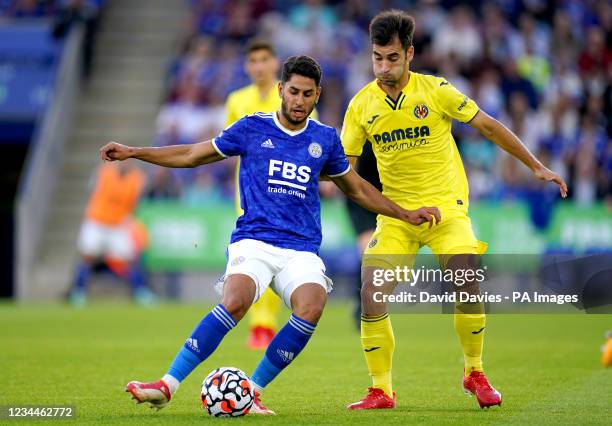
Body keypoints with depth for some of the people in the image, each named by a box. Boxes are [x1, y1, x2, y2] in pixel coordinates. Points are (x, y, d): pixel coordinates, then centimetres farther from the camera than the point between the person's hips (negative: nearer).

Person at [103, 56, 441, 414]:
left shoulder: (325, 139, 13)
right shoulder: (252, 128, 7)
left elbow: (357, 188, 28)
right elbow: (192, 155, 15)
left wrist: (405, 214, 25)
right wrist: (132, 153, 9)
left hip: (302, 250, 2)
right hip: (253, 242, -2)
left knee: (311, 307, -30)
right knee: (234, 303, -32)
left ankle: (252, 390, -15)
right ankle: (167, 385, -27)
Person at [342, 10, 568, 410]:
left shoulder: (435, 90, -8)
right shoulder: (362, 104, -1)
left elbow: (489, 126, 1)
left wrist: (537, 166, 3)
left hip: (446, 207, -2)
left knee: (468, 286, -21)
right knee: (371, 295, -14)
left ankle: (475, 373, 4)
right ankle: (381, 390, 1)